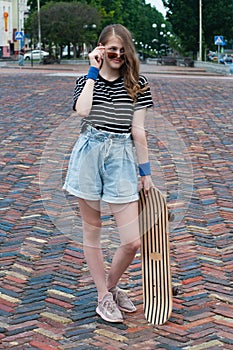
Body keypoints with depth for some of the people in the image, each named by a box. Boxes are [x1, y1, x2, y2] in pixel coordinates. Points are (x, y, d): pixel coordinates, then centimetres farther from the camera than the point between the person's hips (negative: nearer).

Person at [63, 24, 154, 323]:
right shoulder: (86, 81, 7)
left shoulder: (138, 84, 5)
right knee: (92, 231, 7)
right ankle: (103, 297, 22)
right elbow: (82, 110, -16)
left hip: (121, 157, 0)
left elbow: (137, 131, 6)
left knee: (132, 241, -4)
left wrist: (145, 171, 5)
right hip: (89, 155, 0)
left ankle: (111, 286, 24)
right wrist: (93, 71, -8)